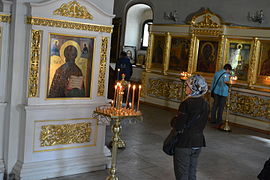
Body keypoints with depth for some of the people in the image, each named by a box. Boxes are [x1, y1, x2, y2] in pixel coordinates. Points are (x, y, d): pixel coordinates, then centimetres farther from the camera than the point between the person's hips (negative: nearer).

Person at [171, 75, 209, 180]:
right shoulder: (205, 105, 1)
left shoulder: (187, 103, -20)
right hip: (198, 142, 7)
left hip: (184, 143, -7)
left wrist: (173, 121, -1)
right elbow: (202, 124, 8)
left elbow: (178, 126, -21)